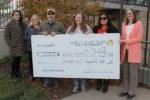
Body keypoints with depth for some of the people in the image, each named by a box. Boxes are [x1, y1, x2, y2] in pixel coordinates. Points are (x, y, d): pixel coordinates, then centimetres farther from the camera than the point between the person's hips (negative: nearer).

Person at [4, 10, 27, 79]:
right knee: (14, 60, 3)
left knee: (18, 60, 11)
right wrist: (10, 44, -11)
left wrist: (25, 43, 2)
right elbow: (6, 35, -4)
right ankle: (13, 74, 17)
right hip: (14, 46, -4)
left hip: (21, 46, 4)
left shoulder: (23, 24, 10)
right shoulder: (9, 24, -2)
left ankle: (17, 72, 25)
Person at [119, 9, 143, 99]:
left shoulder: (138, 23, -1)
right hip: (125, 51, 5)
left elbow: (139, 38, -9)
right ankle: (125, 90, 21)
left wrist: (126, 41, -13)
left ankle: (132, 92, 11)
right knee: (125, 72, 9)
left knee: (133, 72, 0)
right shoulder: (124, 24, 15)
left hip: (134, 51, -5)